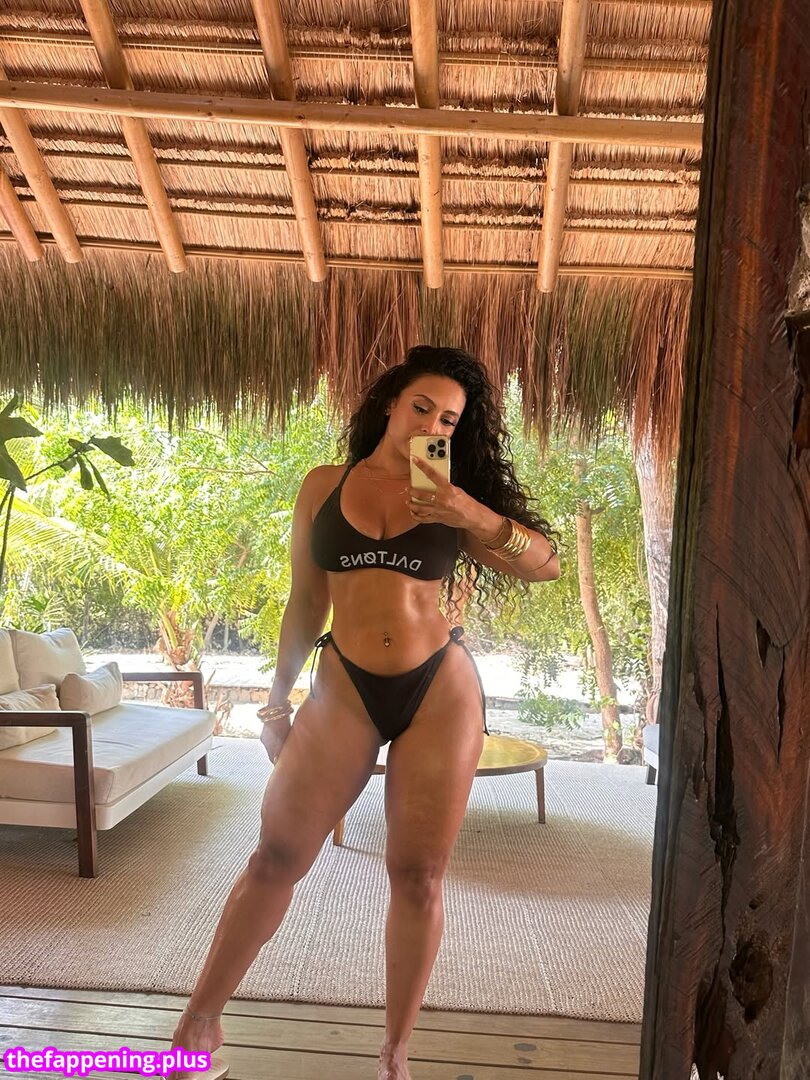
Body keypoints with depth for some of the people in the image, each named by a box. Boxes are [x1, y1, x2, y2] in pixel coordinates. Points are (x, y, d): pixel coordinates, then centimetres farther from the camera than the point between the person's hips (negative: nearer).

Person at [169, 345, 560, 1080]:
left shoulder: (451, 498, 4)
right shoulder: (325, 486, 6)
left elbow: (546, 564, -3)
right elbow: (305, 601, 10)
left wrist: (477, 516, -17)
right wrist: (278, 694, 11)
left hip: (441, 690, 0)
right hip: (345, 688, 0)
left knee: (418, 875, 7)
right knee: (276, 858, 3)